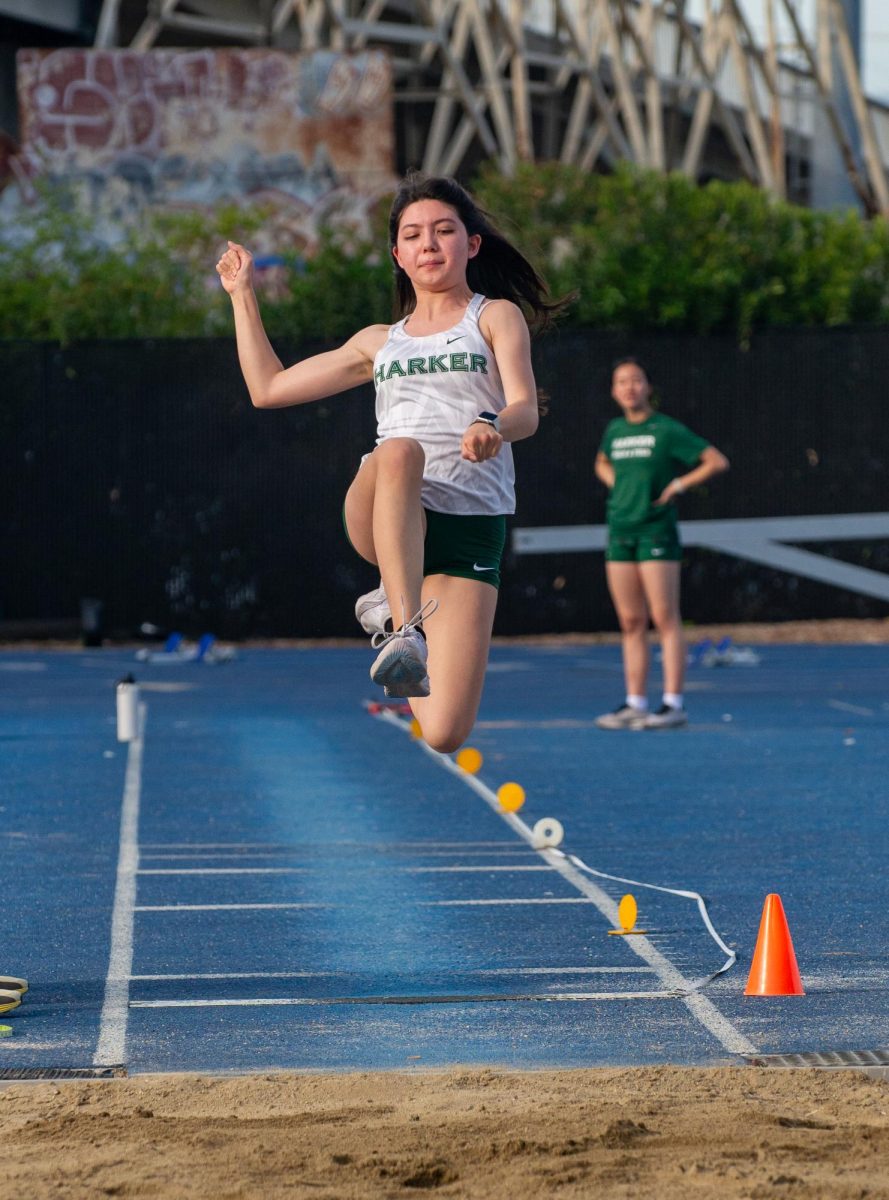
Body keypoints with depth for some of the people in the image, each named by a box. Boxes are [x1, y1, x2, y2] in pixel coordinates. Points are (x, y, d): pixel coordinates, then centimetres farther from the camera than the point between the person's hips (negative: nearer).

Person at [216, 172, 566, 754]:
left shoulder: (496, 315, 13)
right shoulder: (379, 342, 25)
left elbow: (526, 411, -5)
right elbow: (269, 388, 29)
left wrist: (493, 426, -28)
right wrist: (242, 293, 28)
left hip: (474, 526, -2)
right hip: (380, 522, 2)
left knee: (445, 735, -15)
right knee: (400, 452, -39)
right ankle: (402, 630, -43)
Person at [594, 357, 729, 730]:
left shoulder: (667, 430, -5)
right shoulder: (614, 430, 12)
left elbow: (717, 462, -5)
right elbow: (602, 463, 34)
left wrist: (677, 486, -9)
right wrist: (615, 483, 14)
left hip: (656, 530, -6)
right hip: (619, 531, 6)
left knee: (664, 618, -7)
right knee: (631, 622, 6)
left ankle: (673, 704, -8)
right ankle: (635, 703, 9)